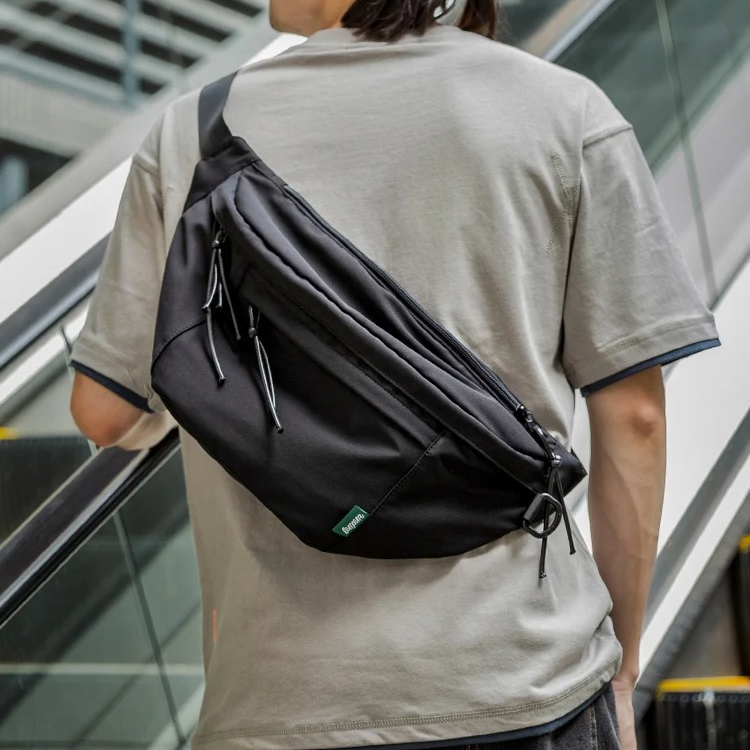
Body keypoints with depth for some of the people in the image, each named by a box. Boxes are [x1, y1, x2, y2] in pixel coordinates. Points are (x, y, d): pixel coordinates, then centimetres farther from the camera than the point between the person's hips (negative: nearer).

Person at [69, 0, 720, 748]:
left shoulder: (191, 132, 4)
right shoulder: (567, 113, 1)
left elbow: (105, 414, 7)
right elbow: (631, 415, 0)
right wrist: (621, 665, 10)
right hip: (521, 677, 0)